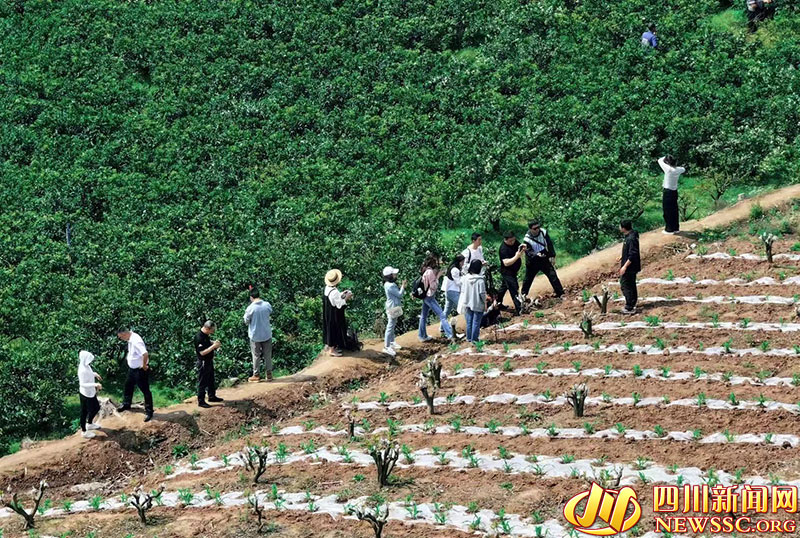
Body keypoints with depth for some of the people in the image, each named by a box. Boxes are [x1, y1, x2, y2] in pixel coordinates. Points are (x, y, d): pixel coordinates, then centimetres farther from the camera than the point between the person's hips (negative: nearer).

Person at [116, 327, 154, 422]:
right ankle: (126, 404, 47)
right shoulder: (130, 339, 0)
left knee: (145, 390, 3)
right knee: (128, 386, 26)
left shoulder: (136, 341, -31)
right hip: (132, 368, 10)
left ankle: (149, 412, 13)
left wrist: (144, 366, -27)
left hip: (140, 370, -10)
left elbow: (145, 354, -42)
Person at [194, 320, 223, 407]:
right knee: (202, 383, 0)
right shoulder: (199, 338, -28)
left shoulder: (206, 335, 1)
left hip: (209, 361, 10)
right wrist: (213, 346, -28)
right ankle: (201, 401, 9)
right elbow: (202, 352, -30)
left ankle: (212, 396, 38)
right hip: (203, 363, -10)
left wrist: (214, 342, 3)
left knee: (211, 380, 23)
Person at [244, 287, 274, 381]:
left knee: (256, 356, 10)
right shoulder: (267, 305, -9)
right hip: (267, 334, 3)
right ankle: (269, 374, 18)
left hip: (255, 336, -3)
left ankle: (256, 375, 16)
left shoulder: (250, 308, -19)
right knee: (267, 355, 13)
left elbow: (246, 321, -8)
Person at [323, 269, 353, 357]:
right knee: (334, 329, 7)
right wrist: (346, 298, -13)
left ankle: (328, 346, 36)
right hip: (334, 315, -9)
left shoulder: (327, 288, -4)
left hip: (328, 313, 9)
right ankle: (332, 349, 19)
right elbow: (340, 305, -24)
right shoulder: (334, 292, -31)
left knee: (329, 328, 22)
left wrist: (342, 294, 6)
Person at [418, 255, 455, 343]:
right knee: (441, 315, -11)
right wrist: (438, 276, -17)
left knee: (424, 316, 17)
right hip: (430, 297, -10)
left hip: (426, 296, 10)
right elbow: (433, 286, -19)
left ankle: (422, 336, 26)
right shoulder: (430, 272, -20)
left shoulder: (426, 271, 7)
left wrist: (437, 274, 6)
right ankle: (449, 335, -16)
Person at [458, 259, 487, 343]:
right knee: (476, 322, 4)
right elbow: (482, 293, -16)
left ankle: (469, 338, 22)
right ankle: (474, 339, 6)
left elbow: (463, 291, 3)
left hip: (468, 304, 5)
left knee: (469, 322, 15)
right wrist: (485, 303, -1)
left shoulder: (466, 278, -4)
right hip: (478, 305, -5)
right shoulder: (480, 280, -18)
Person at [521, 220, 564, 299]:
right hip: (532, 262, -2)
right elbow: (528, 251, -28)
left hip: (544, 259, 2)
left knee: (552, 275, -5)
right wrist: (536, 255, -47)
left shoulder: (543, 232, -12)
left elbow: (549, 244, -1)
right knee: (528, 278, 11)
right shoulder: (527, 239, -22)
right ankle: (524, 294, 33)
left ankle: (560, 293, 1)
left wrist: (552, 255, -1)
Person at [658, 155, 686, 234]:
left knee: (667, 211, 2)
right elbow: (683, 169, 23)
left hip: (667, 192, -7)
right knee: (674, 210, 16)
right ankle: (676, 228, 24)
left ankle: (669, 229, 7)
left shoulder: (668, 169, -21)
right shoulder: (678, 170, -2)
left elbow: (660, 160, -13)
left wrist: (665, 157, 4)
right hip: (675, 191, 7)